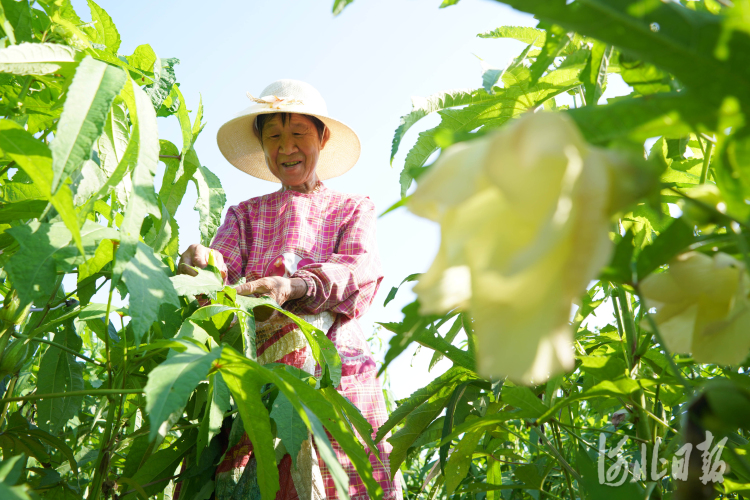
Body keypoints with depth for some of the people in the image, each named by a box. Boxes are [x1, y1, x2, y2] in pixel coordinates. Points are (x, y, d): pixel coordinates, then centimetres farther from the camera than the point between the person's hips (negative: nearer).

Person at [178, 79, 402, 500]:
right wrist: (203, 266, -23)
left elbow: (362, 271, -3)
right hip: (254, 367, 1)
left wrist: (295, 286, -24)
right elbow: (223, 265, 3)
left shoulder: (354, 209, 17)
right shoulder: (245, 214, 22)